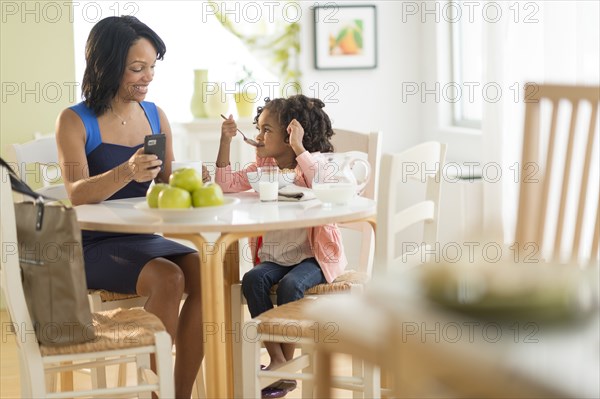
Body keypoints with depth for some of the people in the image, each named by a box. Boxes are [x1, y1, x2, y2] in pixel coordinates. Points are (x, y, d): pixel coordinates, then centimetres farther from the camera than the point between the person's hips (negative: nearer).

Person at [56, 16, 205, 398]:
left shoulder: (156, 116, 8)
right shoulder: (75, 121, -7)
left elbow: (167, 185, 10)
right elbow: (76, 193, -20)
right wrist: (126, 173, -39)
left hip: (144, 239, 5)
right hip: (93, 245, -5)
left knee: (205, 273, -22)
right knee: (167, 279, -30)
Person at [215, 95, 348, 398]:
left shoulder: (311, 163, -8)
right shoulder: (263, 166, 9)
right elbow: (226, 184, 1)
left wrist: (299, 148, -31)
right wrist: (226, 141, -5)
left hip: (314, 254, -5)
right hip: (275, 254, 5)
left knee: (290, 285, -32)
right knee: (253, 279, -25)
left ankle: (288, 363, -14)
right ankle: (275, 357, -16)